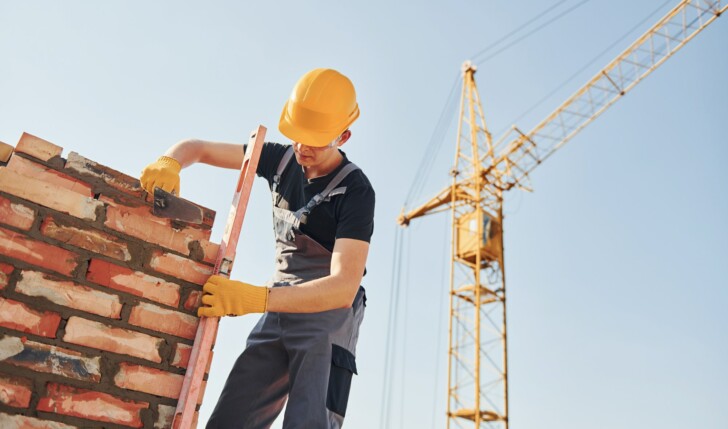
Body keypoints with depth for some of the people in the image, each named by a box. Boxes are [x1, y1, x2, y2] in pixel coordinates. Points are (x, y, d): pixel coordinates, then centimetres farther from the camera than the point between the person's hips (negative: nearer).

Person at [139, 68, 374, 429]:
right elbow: (197, 148, 9)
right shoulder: (282, 159, 2)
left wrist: (253, 298, -37)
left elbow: (344, 287, -27)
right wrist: (169, 163, -16)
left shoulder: (355, 190, -16)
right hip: (280, 311, 6)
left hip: (329, 313, -5)